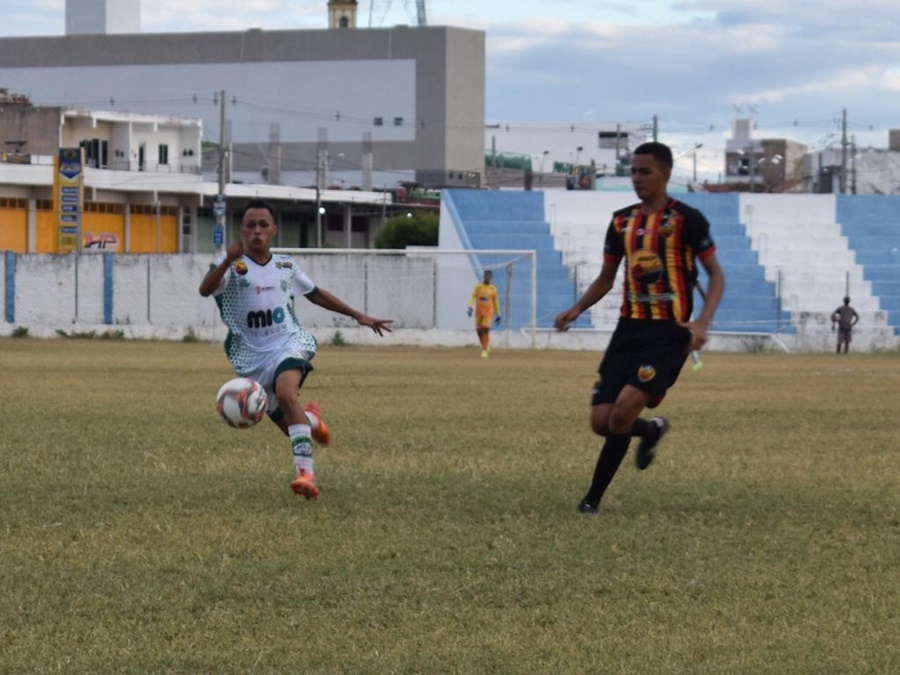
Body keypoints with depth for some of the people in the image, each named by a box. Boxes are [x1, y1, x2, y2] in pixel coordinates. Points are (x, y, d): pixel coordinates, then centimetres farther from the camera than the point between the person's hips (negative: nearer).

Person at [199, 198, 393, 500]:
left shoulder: (285, 265, 7)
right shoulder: (231, 264, -6)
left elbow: (316, 294, 23)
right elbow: (205, 289, -27)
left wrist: (358, 315, 22)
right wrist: (228, 261, -44)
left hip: (289, 343, 0)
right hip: (252, 356, 0)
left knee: (285, 391, -33)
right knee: (288, 425, 6)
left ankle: (305, 472, -40)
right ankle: (311, 418, 46)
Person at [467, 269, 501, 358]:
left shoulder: (493, 289, 5)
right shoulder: (477, 287, 4)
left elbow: (496, 302, 11)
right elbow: (473, 297, -5)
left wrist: (498, 316, 13)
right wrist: (470, 307, -23)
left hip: (489, 311, -2)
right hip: (479, 310, 2)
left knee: (485, 328, -18)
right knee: (479, 330, 3)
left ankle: (484, 350, -11)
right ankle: (486, 346, 29)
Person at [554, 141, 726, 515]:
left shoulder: (686, 219, -5)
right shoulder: (622, 221, 12)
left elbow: (716, 275, -2)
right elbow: (606, 278, 22)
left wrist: (702, 322, -17)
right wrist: (577, 309, 4)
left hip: (668, 332, -6)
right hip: (629, 328, 6)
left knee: (624, 410, -22)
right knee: (601, 422, -3)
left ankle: (593, 499, -8)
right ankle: (651, 430, 31)